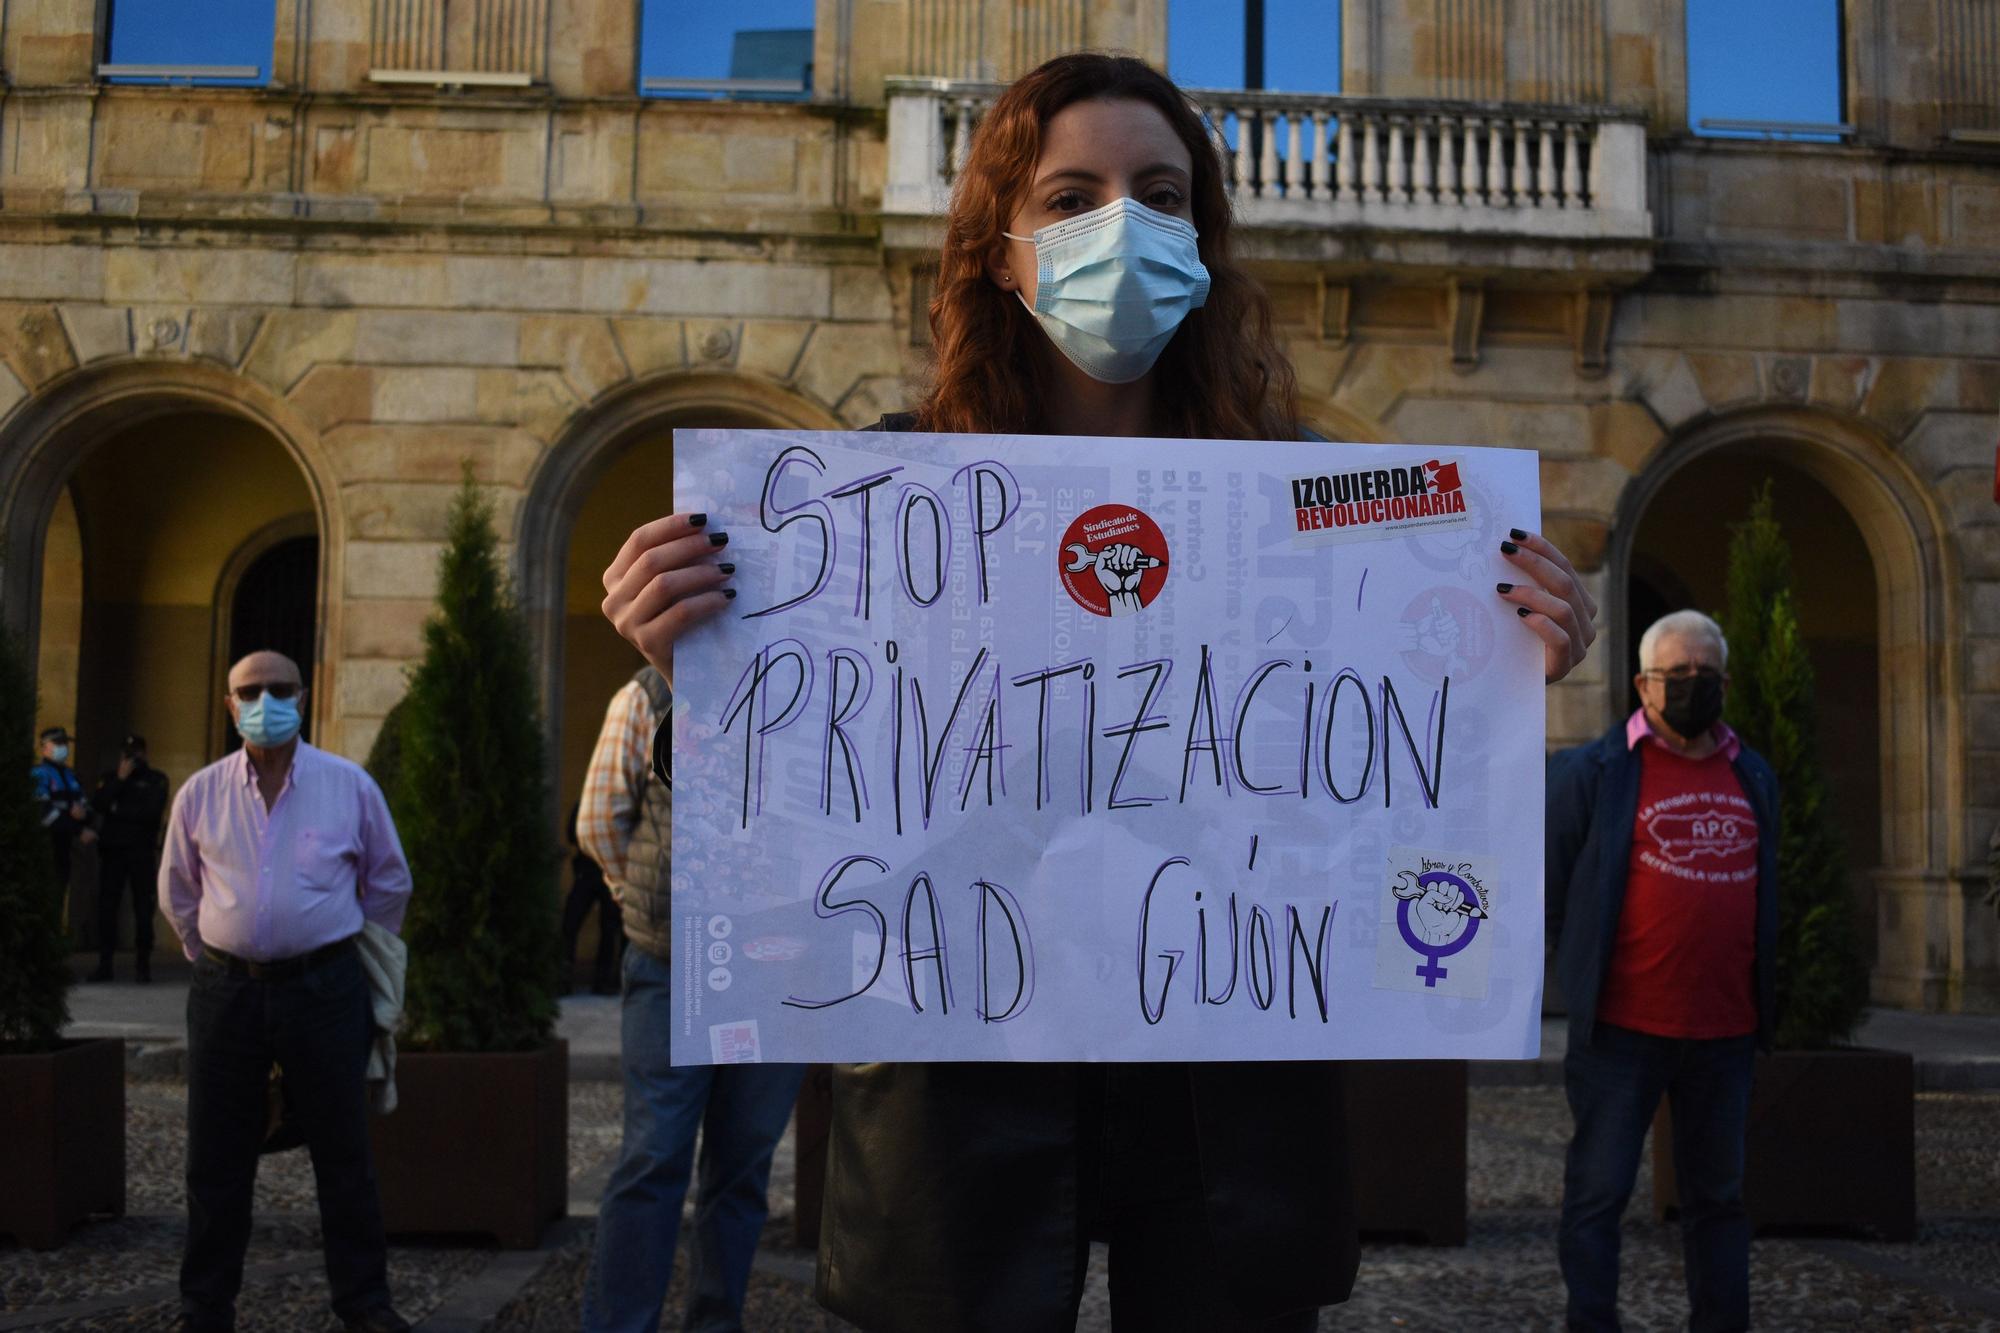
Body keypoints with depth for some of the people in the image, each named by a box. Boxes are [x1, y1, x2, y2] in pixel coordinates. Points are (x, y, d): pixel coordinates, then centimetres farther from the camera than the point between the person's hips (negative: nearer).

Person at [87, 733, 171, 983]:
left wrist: (119, 811, -3)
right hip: (112, 849, 3)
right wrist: (119, 779, -8)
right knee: (107, 906, -1)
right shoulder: (109, 778, 15)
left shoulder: (156, 779, 6)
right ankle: (104, 963, 3)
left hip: (142, 851, -3)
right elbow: (97, 805, -3)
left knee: (143, 907, -4)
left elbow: (152, 811, -9)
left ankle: (143, 963, 1)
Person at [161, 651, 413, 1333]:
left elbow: (389, 883, 10)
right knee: (216, 1160, 8)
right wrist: (215, 960, 14)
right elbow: (178, 893, 15)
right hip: (225, 990, 1)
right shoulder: (200, 794, 2)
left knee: (343, 1152, 6)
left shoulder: (350, 785, -1)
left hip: (324, 988, -1)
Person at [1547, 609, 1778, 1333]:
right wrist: (1588, 974, 1)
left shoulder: (1753, 777, 12)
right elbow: (1549, 889, -1)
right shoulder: (1593, 770, -5)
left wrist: (1761, 1001, 17)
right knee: (1597, 1192, 1)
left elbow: (1763, 891, 21)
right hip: (1625, 1029, -5)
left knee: (1718, 1195, 15)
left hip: (1726, 1028, 5)